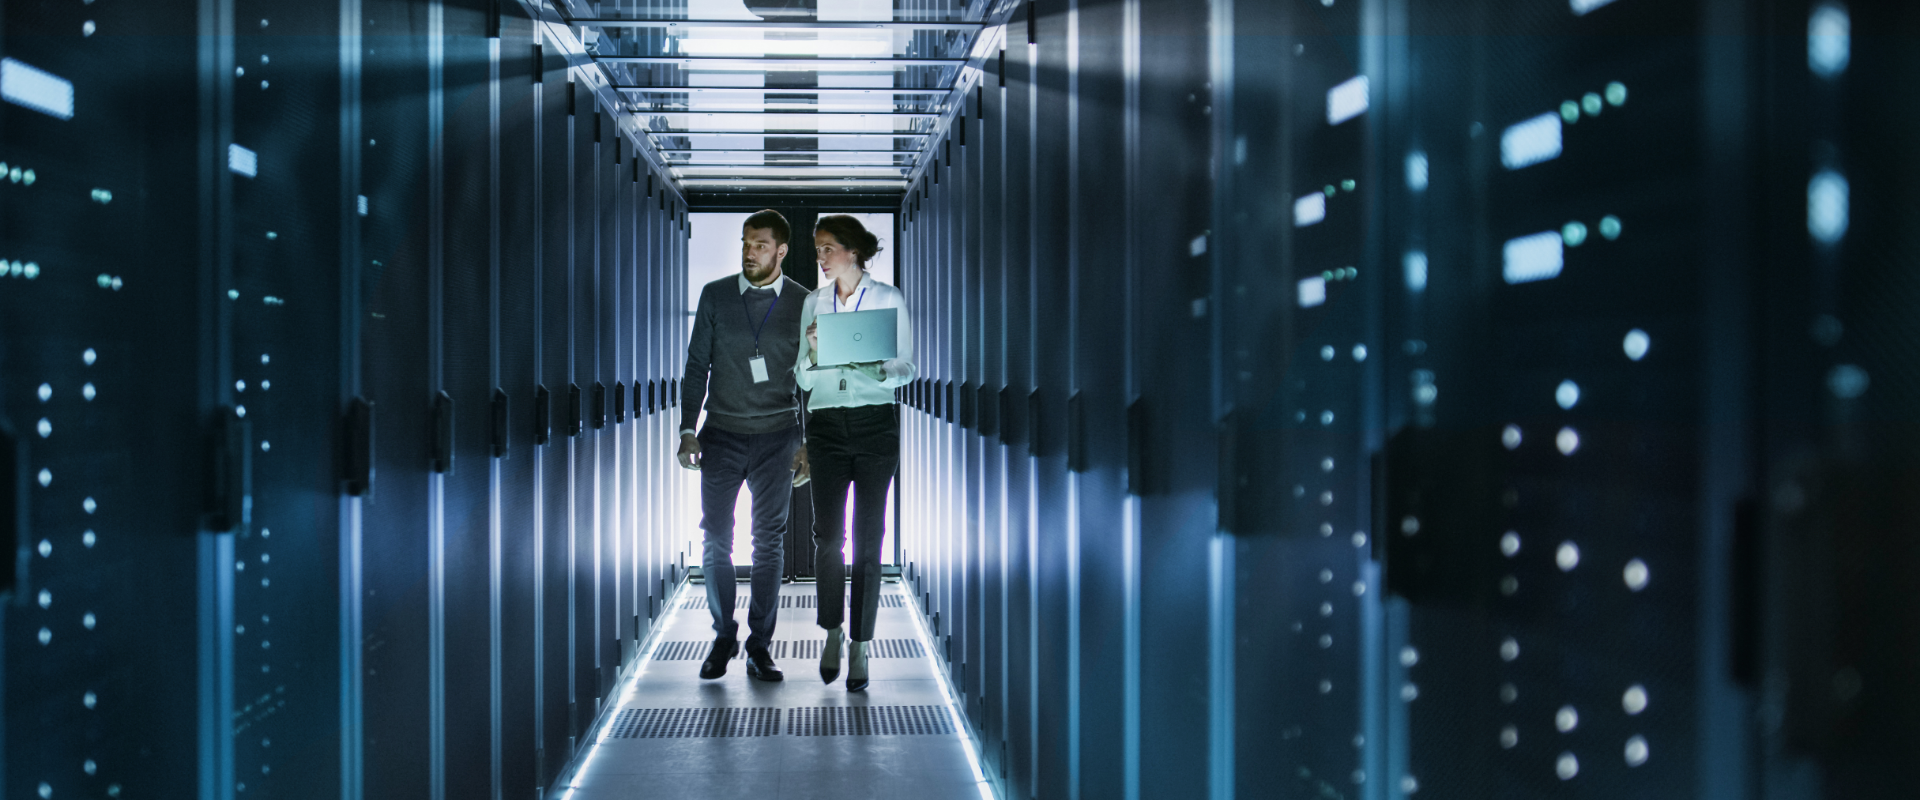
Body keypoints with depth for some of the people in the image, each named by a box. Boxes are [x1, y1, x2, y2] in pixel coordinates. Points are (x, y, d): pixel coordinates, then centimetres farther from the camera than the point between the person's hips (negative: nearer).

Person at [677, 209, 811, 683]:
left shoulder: (802, 303, 2)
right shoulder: (715, 296, 3)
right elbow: (697, 366, 6)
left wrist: (809, 443, 2)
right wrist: (688, 431, 0)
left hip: (777, 436, 0)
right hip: (723, 434, 1)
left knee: (768, 543, 2)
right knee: (716, 540, 0)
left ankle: (759, 647, 9)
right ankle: (723, 638, 16)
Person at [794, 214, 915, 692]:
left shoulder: (889, 299, 2)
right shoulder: (814, 302, 10)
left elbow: (907, 368, 2)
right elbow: (803, 380, 11)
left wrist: (880, 371, -18)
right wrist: (813, 350, -9)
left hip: (875, 424, -2)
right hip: (826, 424, 3)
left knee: (868, 538, -3)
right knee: (827, 535, -2)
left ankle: (860, 648, 2)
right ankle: (831, 633, 18)